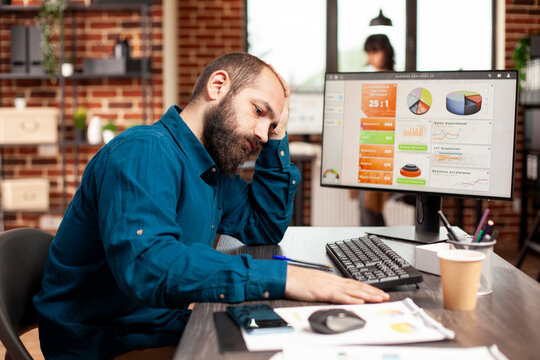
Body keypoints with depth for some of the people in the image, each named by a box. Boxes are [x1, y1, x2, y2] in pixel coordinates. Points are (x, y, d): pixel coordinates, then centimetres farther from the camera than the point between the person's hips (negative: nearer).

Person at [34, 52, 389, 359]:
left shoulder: (214, 168, 9)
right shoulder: (144, 152, -21)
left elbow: (266, 227, 19)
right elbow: (147, 264, -36)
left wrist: (277, 141, 7)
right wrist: (284, 277, -40)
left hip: (170, 329, 9)